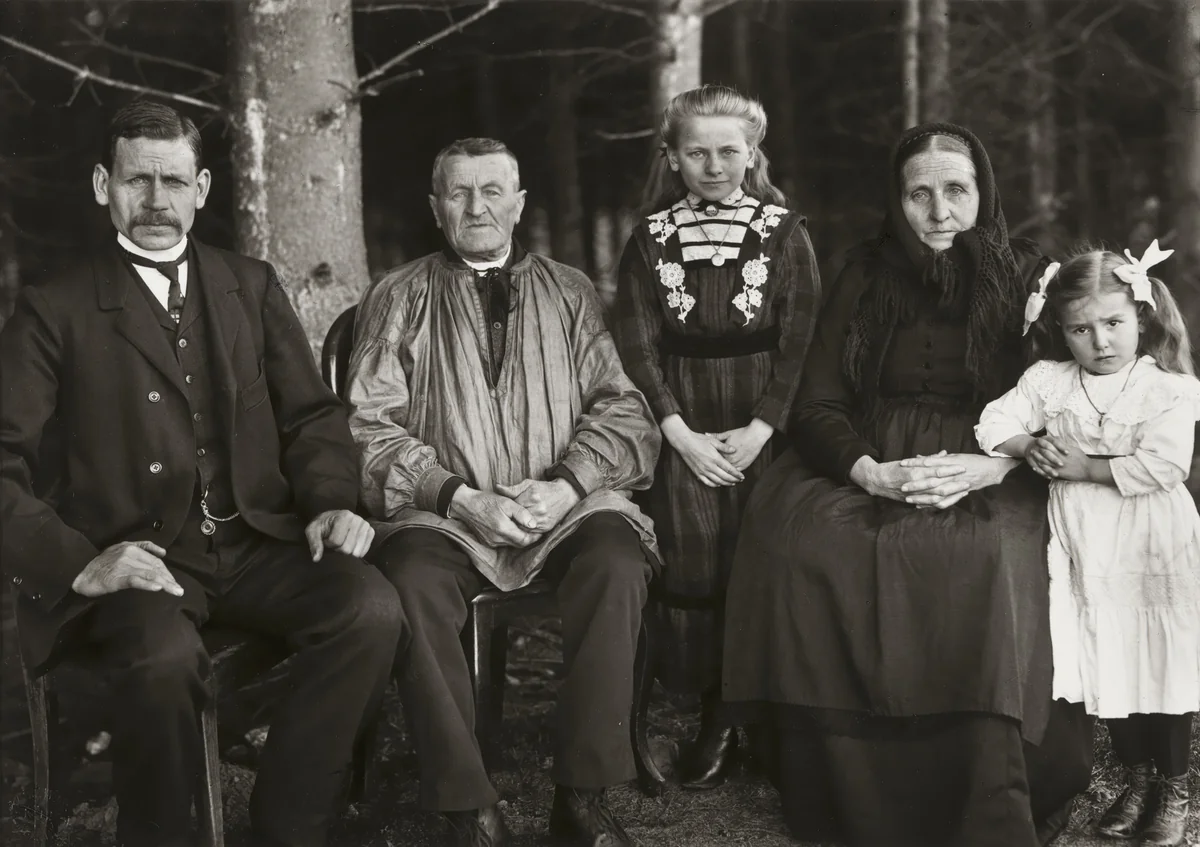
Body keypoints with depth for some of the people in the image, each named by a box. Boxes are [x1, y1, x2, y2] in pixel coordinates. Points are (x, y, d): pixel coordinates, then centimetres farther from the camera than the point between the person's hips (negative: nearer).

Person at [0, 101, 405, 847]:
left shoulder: (253, 287, 16)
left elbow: (311, 414, 17)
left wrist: (331, 502, -4)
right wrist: (79, 564, -18)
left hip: (257, 543, 4)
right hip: (136, 561, -3)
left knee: (371, 609, -25)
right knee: (165, 658, -36)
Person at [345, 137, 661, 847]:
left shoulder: (569, 292, 17)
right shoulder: (399, 299, 12)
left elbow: (620, 408, 9)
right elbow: (372, 424, 2)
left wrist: (564, 485, -10)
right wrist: (459, 497, -12)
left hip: (565, 505, 1)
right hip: (445, 513, -1)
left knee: (617, 562, -31)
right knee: (413, 580, -33)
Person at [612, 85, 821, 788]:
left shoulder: (784, 234, 5)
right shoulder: (652, 240, 8)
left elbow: (800, 342, 0)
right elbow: (639, 346, 3)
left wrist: (759, 431, -9)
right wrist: (683, 436, -6)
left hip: (763, 425, -1)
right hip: (684, 429, 1)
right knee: (694, 564, -8)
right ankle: (715, 719, 2)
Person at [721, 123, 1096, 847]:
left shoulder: (1031, 277, 7)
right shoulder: (866, 277, 12)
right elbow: (817, 406, 7)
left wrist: (989, 468, -17)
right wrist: (870, 472, -13)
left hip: (991, 481, -2)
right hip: (865, 468, 2)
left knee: (990, 557, -37)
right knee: (800, 540, -31)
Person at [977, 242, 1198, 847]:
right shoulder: (1048, 381, 1)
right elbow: (995, 424, -1)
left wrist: (1085, 467, -21)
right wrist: (1030, 447, -18)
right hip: (1084, 549, 4)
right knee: (1108, 668, 12)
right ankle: (1136, 778, 30)